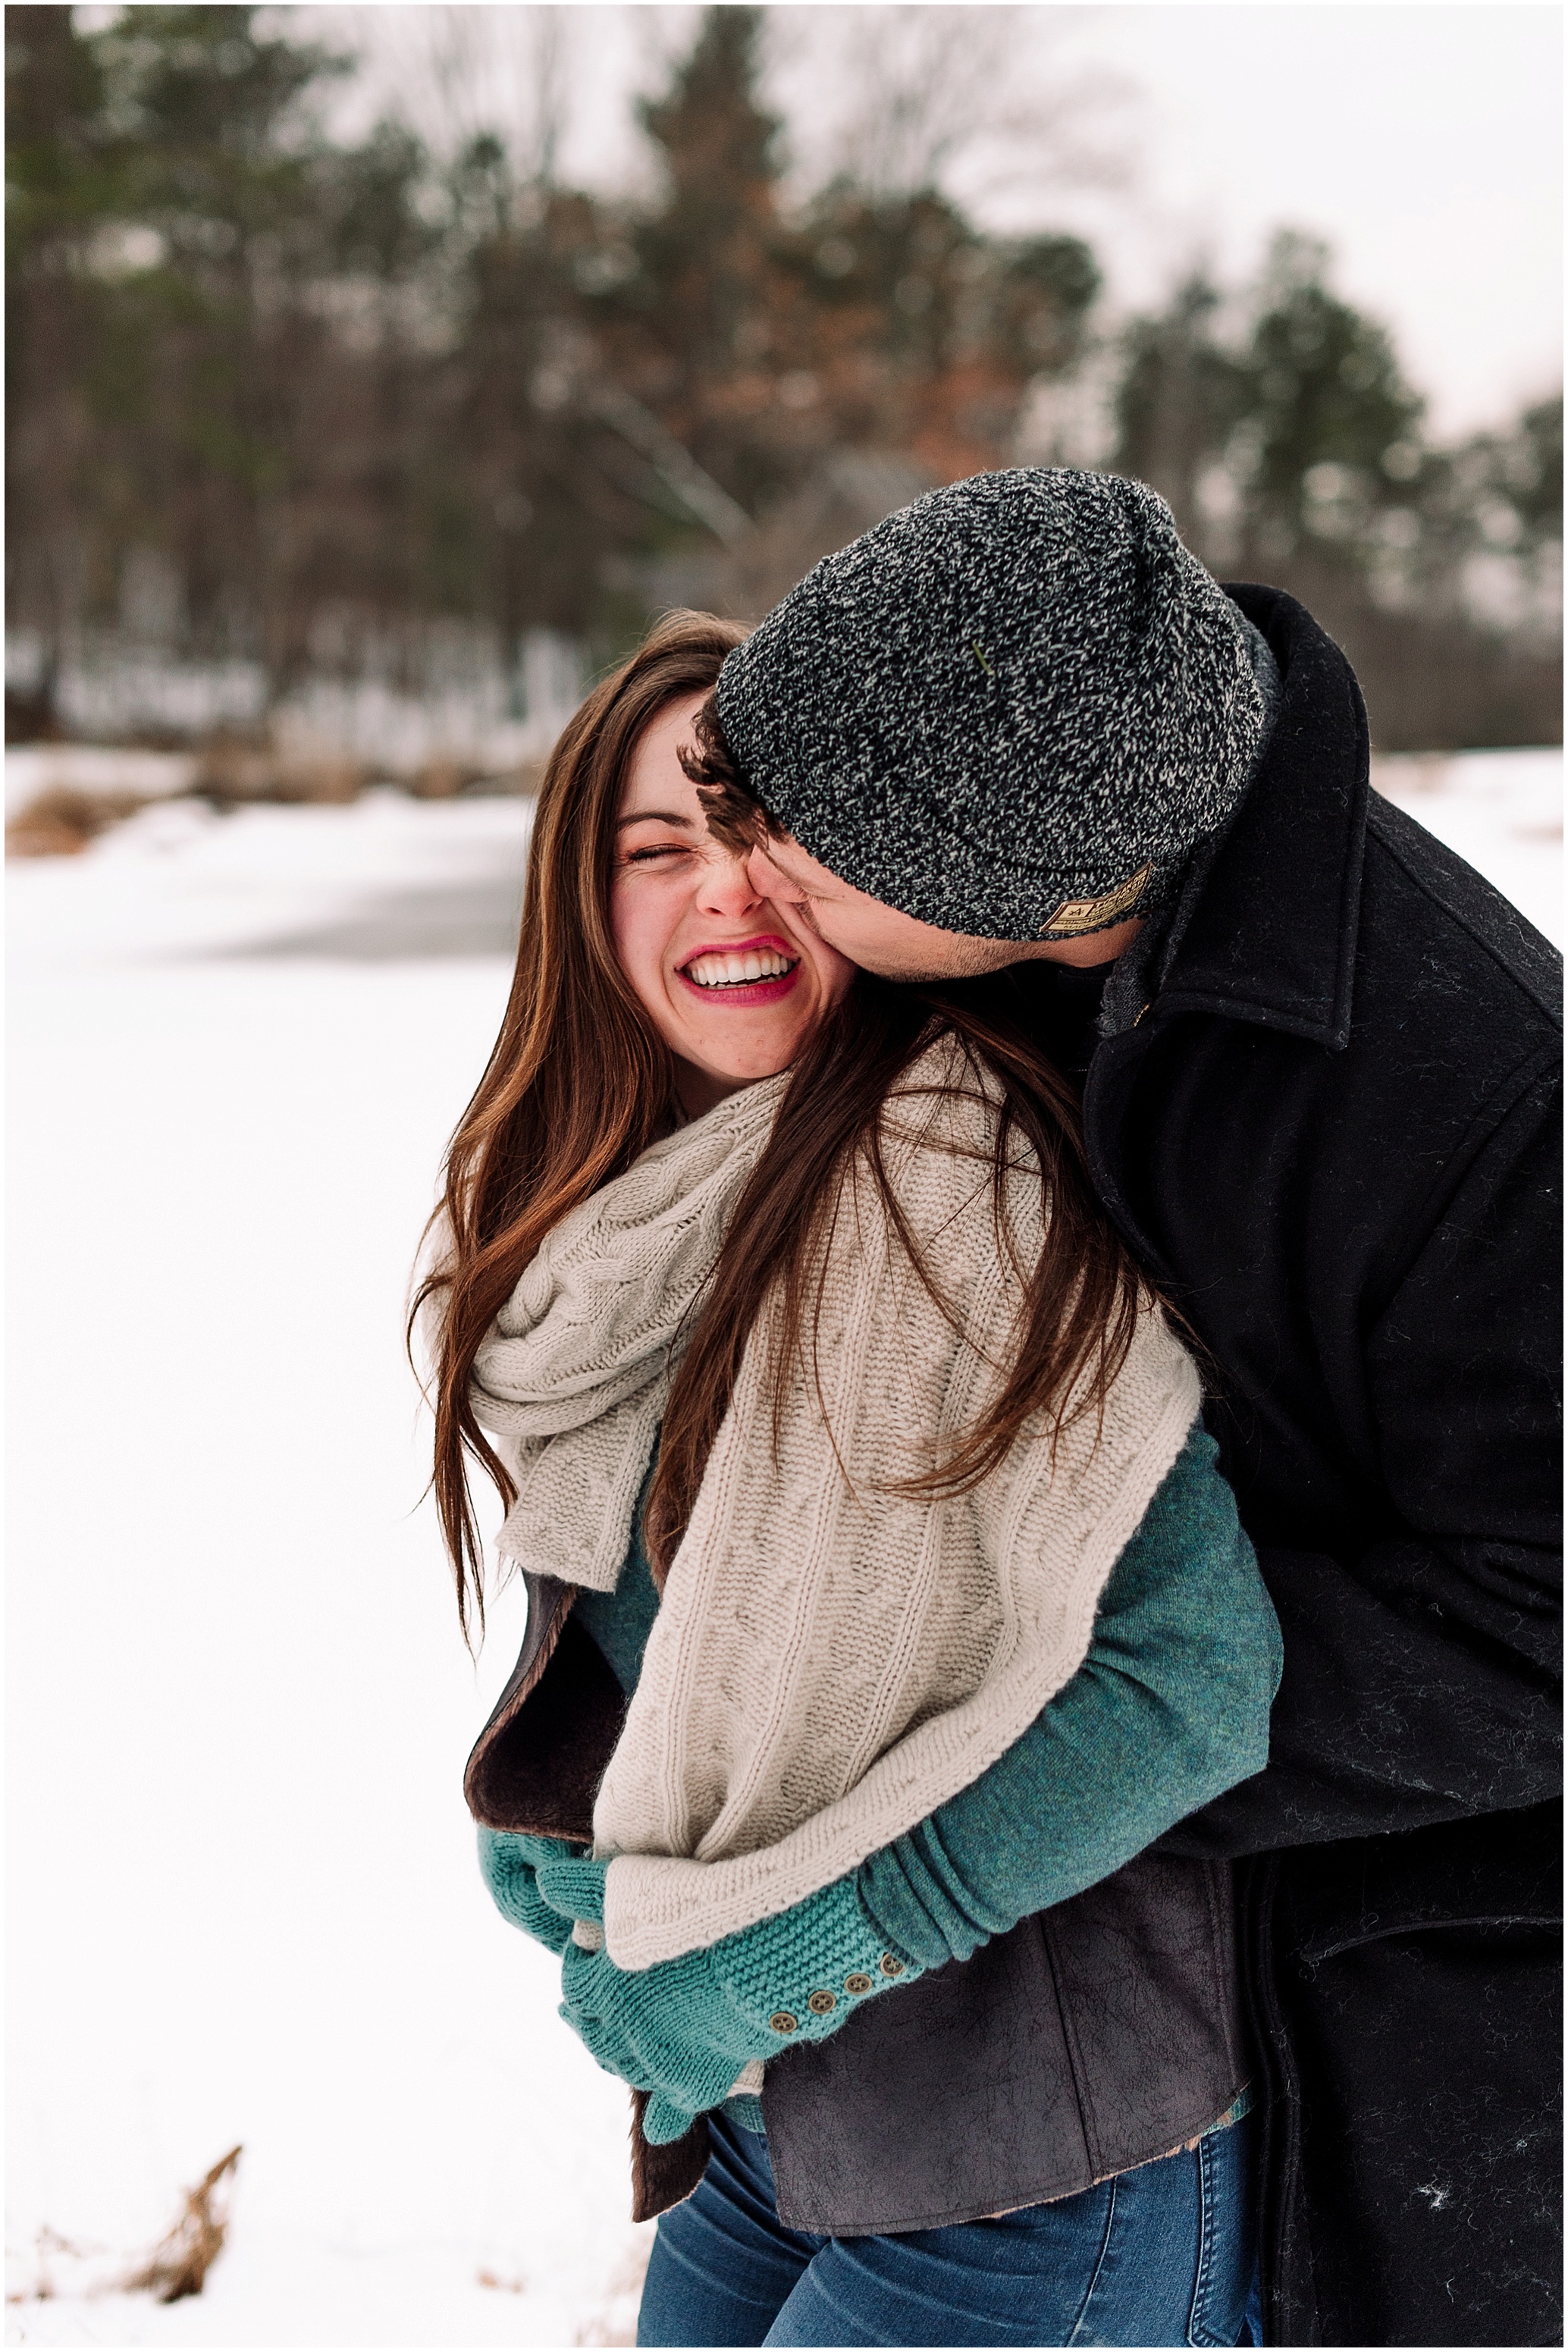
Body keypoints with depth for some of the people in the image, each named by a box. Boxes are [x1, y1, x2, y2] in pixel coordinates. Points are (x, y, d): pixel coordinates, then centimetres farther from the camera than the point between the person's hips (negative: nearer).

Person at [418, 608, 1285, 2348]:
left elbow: (1198, 1669, -25)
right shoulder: (627, 1208, 3)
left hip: (1029, 2172, -7)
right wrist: (549, 1827, -1)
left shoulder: (948, 1160, -22)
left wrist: (765, 1959, -20)